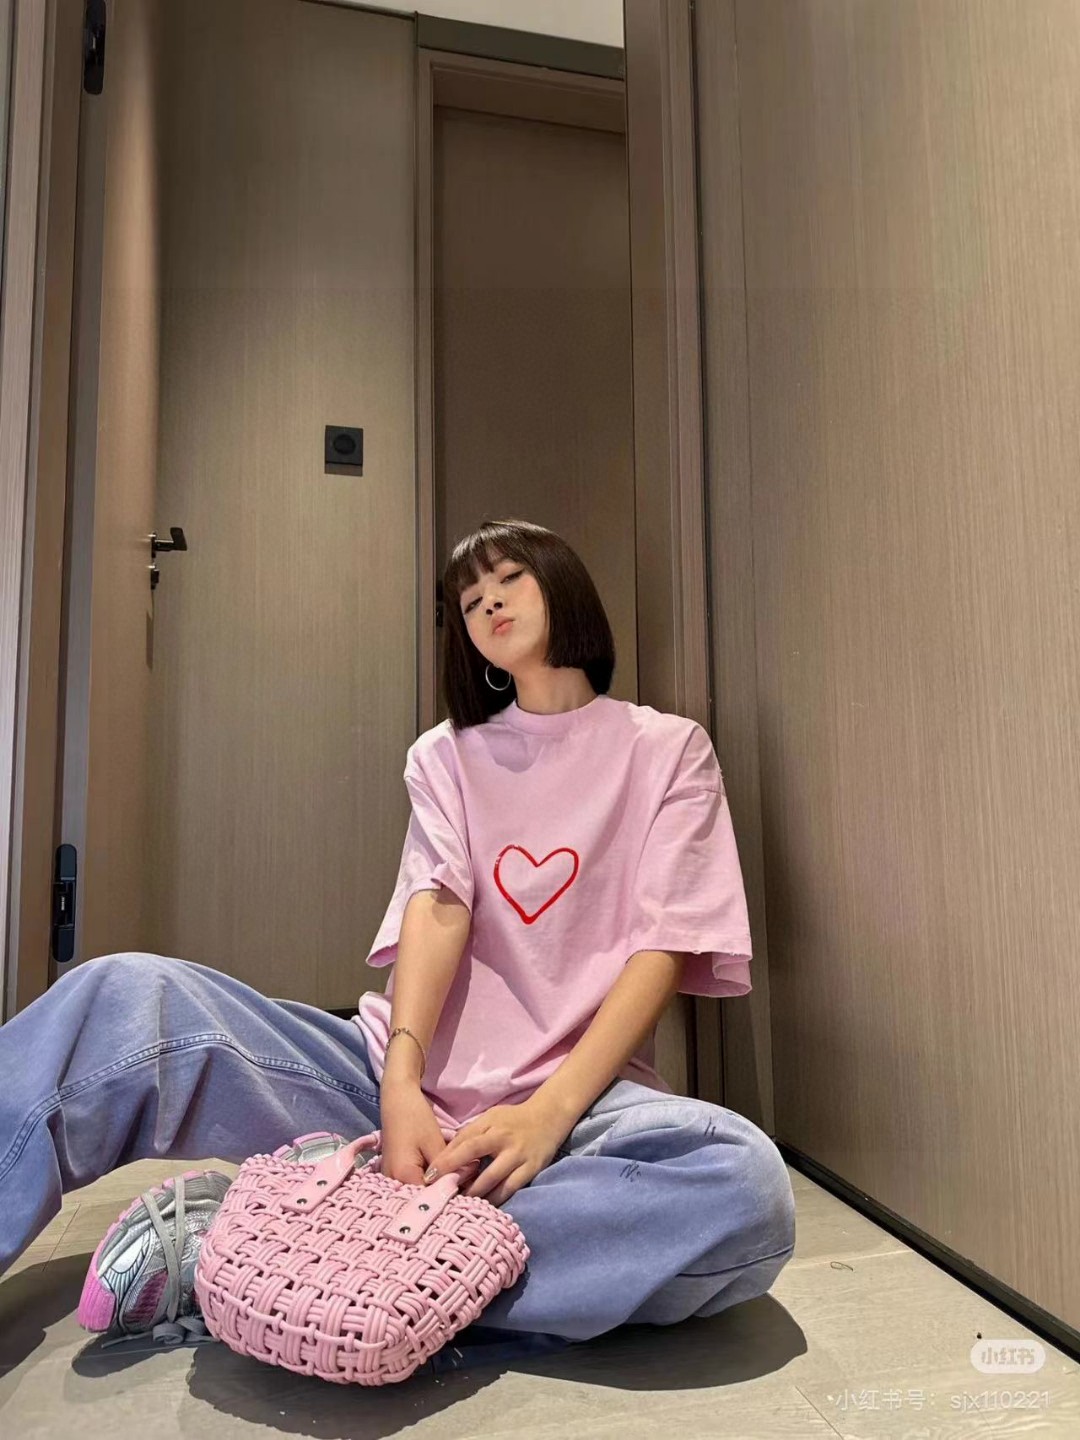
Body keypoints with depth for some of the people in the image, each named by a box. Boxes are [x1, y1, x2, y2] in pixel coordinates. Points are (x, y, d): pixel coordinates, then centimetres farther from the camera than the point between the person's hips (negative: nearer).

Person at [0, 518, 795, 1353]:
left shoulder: (668, 749, 8)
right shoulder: (447, 755, 15)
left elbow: (662, 951, -4)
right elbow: (438, 908, -2)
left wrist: (550, 1111, -18)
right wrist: (401, 1082, -19)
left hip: (576, 1099, -1)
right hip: (414, 1081, 2)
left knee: (745, 1187, -35)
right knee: (131, 996, -18)